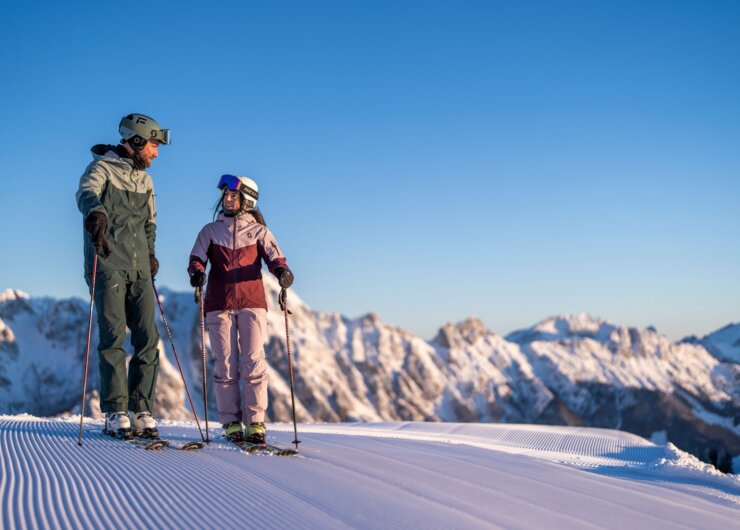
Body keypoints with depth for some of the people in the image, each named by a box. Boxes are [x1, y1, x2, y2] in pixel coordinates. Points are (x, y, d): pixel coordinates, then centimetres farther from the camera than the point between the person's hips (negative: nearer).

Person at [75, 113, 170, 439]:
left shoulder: (144, 180, 19)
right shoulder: (101, 169, -3)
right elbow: (86, 192, -26)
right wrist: (96, 211, -48)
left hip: (139, 270, 6)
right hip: (107, 265, -6)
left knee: (148, 339, -3)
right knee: (113, 336, -11)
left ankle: (140, 412, 2)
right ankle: (115, 414, -7)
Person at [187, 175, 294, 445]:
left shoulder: (258, 231, 11)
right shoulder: (210, 231, 15)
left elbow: (274, 257, -1)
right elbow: (196, 258, 5)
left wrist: (283, 271, -24)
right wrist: (197, 272, -19)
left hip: (252, 303, -1)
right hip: (219, 305, 1)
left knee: (253, 362, -7)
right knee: (225, 365, -2)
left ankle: (255, 422, -3)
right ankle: (231, 423, 3)